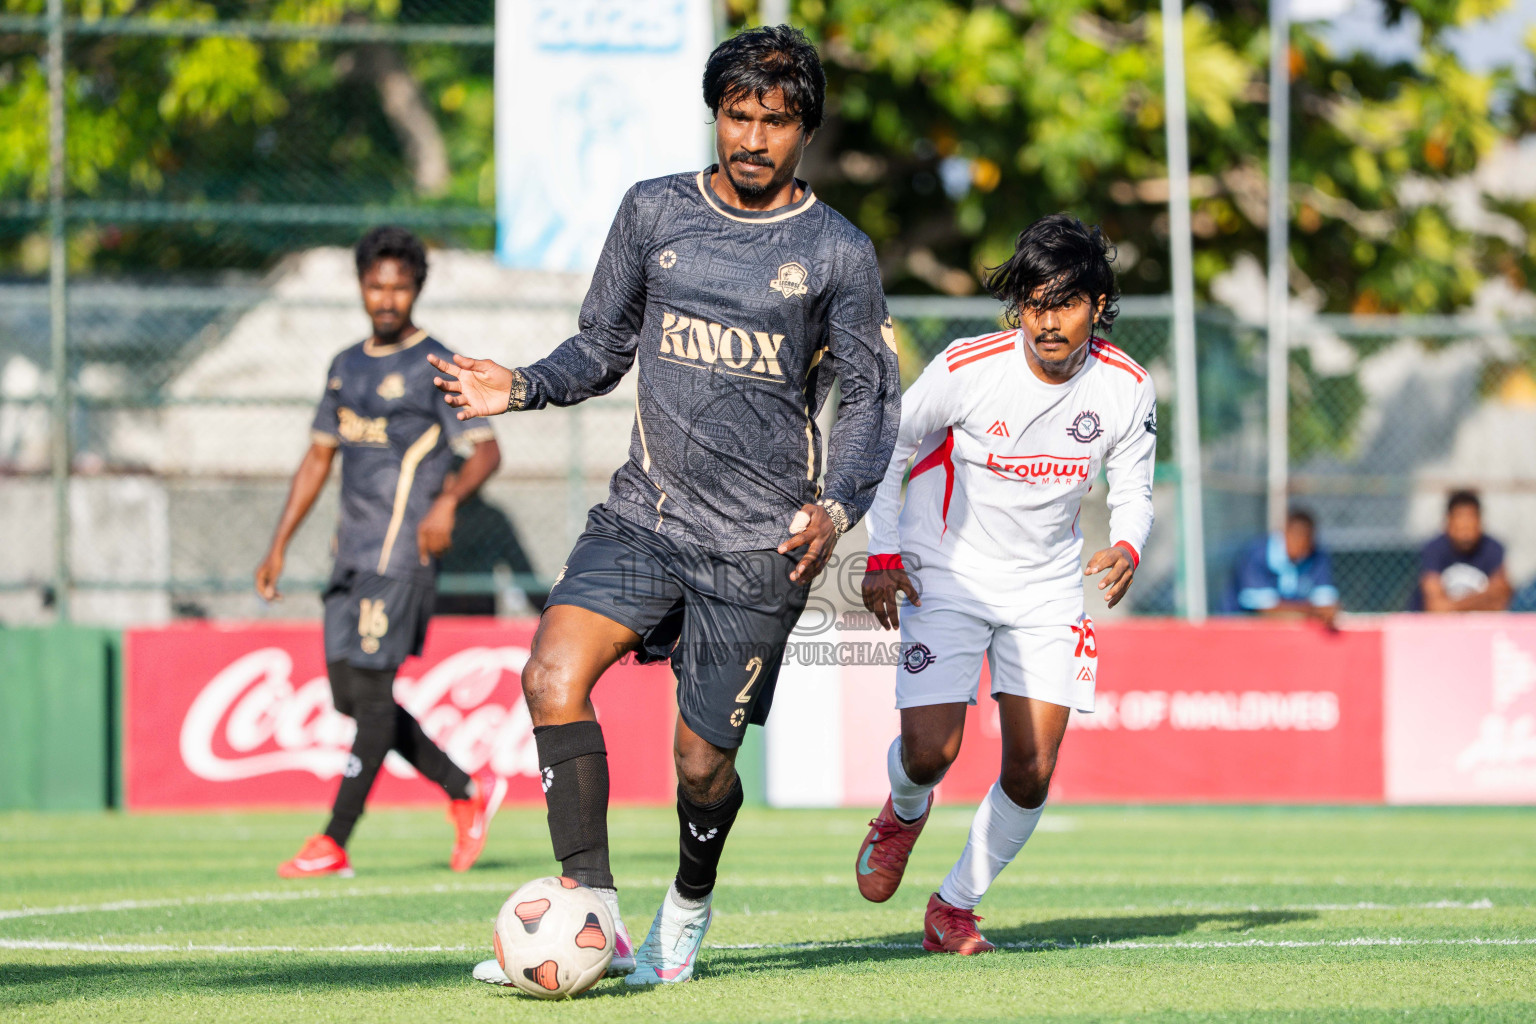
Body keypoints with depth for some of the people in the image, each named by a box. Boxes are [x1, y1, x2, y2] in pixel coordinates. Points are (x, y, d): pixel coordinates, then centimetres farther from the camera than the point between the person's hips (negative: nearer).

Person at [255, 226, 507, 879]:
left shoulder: (438, 366, -5)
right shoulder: (347, 367, 17)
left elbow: (487, 451, -11)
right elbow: (318, 458, 21)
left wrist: (448, 500, -30)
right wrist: (279, 547, 16)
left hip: (403, 552, -8)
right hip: (353, 553, 8)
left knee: (372, 690, -9)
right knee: (349, 693, 7)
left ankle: (334, 844, -9)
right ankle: (468, 793, 19)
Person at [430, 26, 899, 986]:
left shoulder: (840, 252, -1)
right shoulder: (654, 212, 6)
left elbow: (872, 401, 3)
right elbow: (605, 346, 15)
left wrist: (837, 509, -14)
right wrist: (525, 387, -4)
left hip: (759, 544, -2)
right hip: (645, 513, 2)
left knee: (702, 759, 2)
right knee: (554, 676, -22)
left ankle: (688, 908, 33)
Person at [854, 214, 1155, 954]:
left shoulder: (1125, 389, -11)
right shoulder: (966, 369, -19)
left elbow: (1133, 489, 3)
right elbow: (886, 451, -4)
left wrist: (1128, 547, -19)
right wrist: (882, 555, -9)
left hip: (1046, 587, 3)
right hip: (946, 577, -2)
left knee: (1032, 772, -7)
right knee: (930, 752, -13)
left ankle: (955, 907, 15)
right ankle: (904, 814, 26)